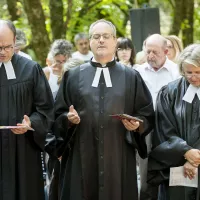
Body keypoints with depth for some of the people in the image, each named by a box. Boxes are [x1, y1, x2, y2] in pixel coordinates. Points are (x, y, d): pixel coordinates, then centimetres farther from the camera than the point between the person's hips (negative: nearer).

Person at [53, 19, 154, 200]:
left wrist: (137, 125, -12)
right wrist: (68, 119, -12)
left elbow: (147, 115, 8)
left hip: (119, 157, 0)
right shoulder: (73, 76, 9)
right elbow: (58, 115, 9)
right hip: (82, 157, 0)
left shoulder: (131, 77, 8)